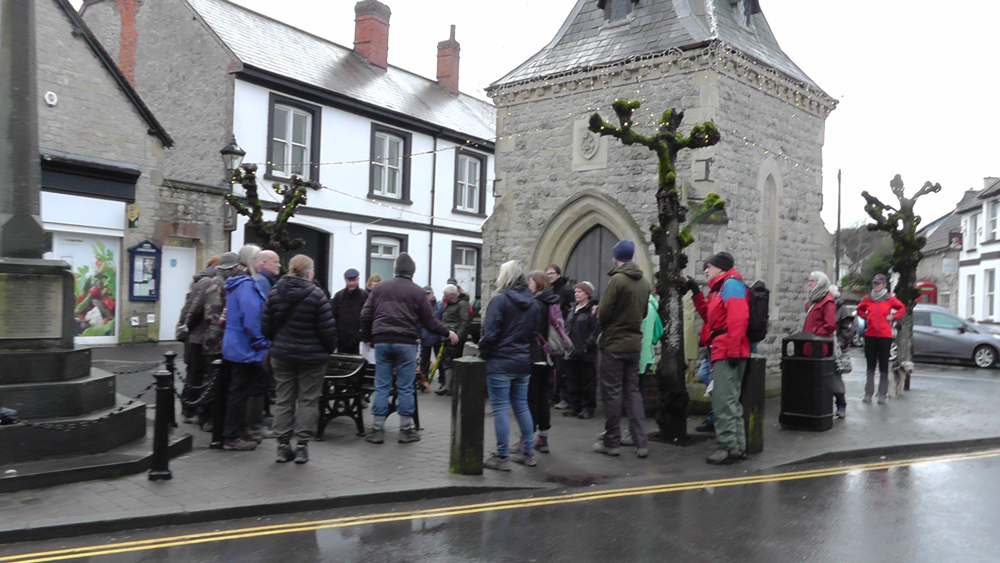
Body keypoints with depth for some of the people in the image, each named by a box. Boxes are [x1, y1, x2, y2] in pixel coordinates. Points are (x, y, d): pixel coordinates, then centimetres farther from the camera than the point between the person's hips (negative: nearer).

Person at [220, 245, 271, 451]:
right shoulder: (247, 285, -19)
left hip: (235, 347, 10)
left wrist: (262, 343, 21)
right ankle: (233, 437, 7)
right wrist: (263, 343, -15)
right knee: (240, 392, -1)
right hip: (245, 349, -10)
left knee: (239, 391, 17)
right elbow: (251, 320, -25)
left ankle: (238, 432, 27)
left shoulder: (237, 283, 13)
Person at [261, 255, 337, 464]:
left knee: (284, 399, 11)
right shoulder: (316, 294, -14)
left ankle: (283, 446, 14)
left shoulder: (275, 293, 0)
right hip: (311, 355, -4)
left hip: (281, 355, 4)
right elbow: (327, 328, -12)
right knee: (308, 400, 6)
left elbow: (265, 326, 3)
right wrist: (330, 349, 4)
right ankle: (302, 445, 6)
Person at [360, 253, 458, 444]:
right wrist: (448, 333, 15)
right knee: (405, 388, 5)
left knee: (381, 387, 7)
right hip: (406, 343, -2)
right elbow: (429, 320, 1)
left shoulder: (379, 287, 10)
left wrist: (367, 338, 21)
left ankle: (377, 429, 9)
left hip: (382, 342, 3)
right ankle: (406, 430, 11)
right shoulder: (416, 291, 1)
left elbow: (366, 315, 9)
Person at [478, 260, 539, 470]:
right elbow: (534, 332, 16)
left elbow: (490, 333, -15)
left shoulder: (500, 299, -12)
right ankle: (528, 453, 20)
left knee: (500, 408, -2)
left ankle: (502, 457, 1)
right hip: (523, 362, 7)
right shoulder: (531, 302, 11)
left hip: (501, 362, -7)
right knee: (521, 405, 15)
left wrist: (483, 353, -2)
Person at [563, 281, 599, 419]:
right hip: (571, 352, 7)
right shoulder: (573, 309, 17)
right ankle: (574, 406, 19)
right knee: (572, 381, 10)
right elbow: (567, 328, 21)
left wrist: (586, 346, -17)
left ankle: (588, 408, 9)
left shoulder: (593, 309, -7)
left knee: (587, 381, 0)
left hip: (586, 354, -7)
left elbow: (596, 331, -14)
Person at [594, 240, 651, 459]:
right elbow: (644, 312, 13)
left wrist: (598, 312, 6)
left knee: (612, 392, 2)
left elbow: (603, 313, -16)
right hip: (634, 344, 6)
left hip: (613, 344, -6)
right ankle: (641, 442, 9)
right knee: (633, 391, 12)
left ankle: (611, 442, 10)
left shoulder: (617, 279, -15)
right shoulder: (644, 282, 6)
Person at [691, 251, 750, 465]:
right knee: (729, 399, 14)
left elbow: (738, 317, -20)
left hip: (728, 351, -11)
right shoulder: (720, 287, 22)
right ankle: (737, 447, 20)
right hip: (722, 351, 11)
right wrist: (697, 294, 19)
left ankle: (727, 446, -7)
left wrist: (733, 349, -25)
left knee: (723, 399, -10)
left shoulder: (731, 283, -8)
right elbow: (710, 316, 25)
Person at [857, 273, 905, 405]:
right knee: (870, 365, 6)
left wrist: (893, 317, -1)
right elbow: (860, 309, 22)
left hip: (885, 336, -2)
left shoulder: (890, 298, -1)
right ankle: (868, 393, 8)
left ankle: (882, 395, 5)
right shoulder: (868, 298, 5)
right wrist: (866, 317, 5)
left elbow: (902, 308, 12)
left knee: (884, 366, 1)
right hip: (870, 335, 2)